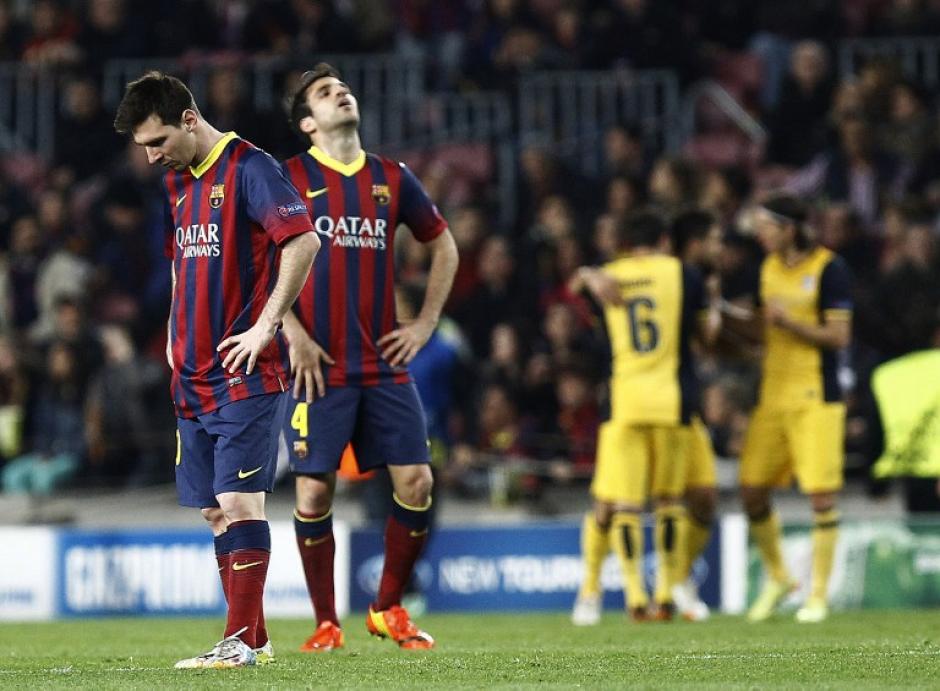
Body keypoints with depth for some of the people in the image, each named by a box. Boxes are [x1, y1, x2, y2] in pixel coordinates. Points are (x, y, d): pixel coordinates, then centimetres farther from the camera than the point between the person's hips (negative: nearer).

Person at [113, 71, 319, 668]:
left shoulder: (248, 168, -11)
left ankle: (241, 643, -10)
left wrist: (265, 326, -20)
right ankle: (253, 637, 14)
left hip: (245, 372, -8)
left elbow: (303, 242, -20)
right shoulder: (177, 182, 15)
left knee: (239, 501, -11)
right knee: (215, 510, 8)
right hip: (193, 374, 9)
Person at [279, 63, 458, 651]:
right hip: (320, 365, -4)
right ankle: (326, 625, 8)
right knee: (315, 491, -4)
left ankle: (389, 608, 14)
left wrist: (425, 324, 13)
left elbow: (444, 245, 22)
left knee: (416, 482, -3)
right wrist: (294, 335, -10)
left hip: (385, 362, 4)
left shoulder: (392, 178, 11)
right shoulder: (288, 177, 0)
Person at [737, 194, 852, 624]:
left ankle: (818, 594, 3)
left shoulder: (828, 269, -9)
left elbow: (839, 336, -12)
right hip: (772, 395, 7)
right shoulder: (769, 267, 13)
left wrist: (788, 320, -20)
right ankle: (777, 578, 23)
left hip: (815, 398, -7)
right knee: (752, 491, 4)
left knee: (821, 495, -6)